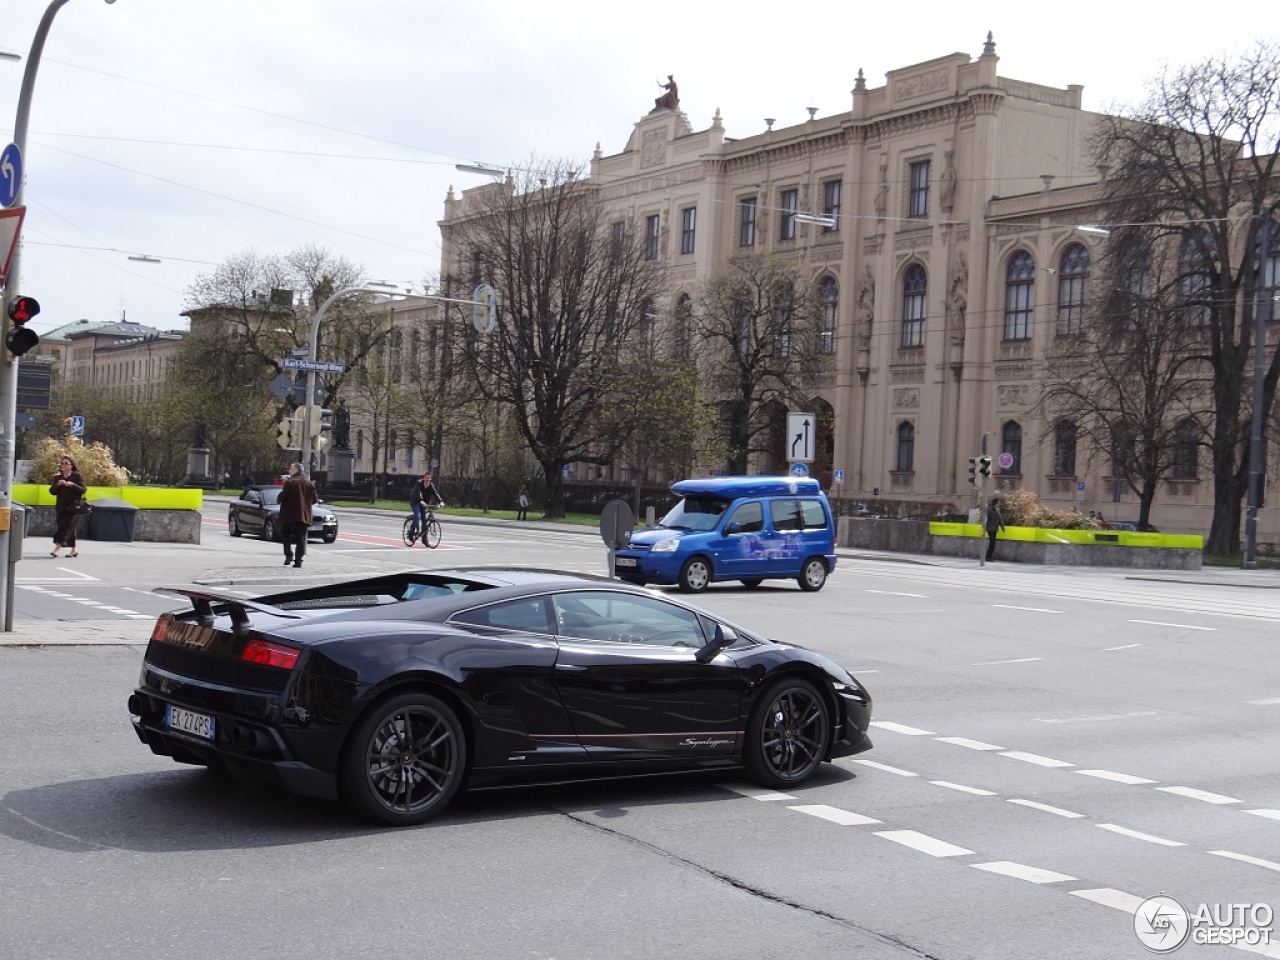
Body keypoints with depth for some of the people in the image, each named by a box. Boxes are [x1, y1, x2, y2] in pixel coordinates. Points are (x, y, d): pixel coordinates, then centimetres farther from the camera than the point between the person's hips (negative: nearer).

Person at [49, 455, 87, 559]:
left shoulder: (77, 476, -1)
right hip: (61, 507, 5)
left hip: (73, 507, -5)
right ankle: (74, 550, 16)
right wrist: (57, 484, -11)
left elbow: (83, 489, -7)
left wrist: (73, 485, -21)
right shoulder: (57, 478, 13)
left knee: (66, 527, -14)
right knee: (70, 528, 9)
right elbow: (52, 491, 7)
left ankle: (57, 548, -20)